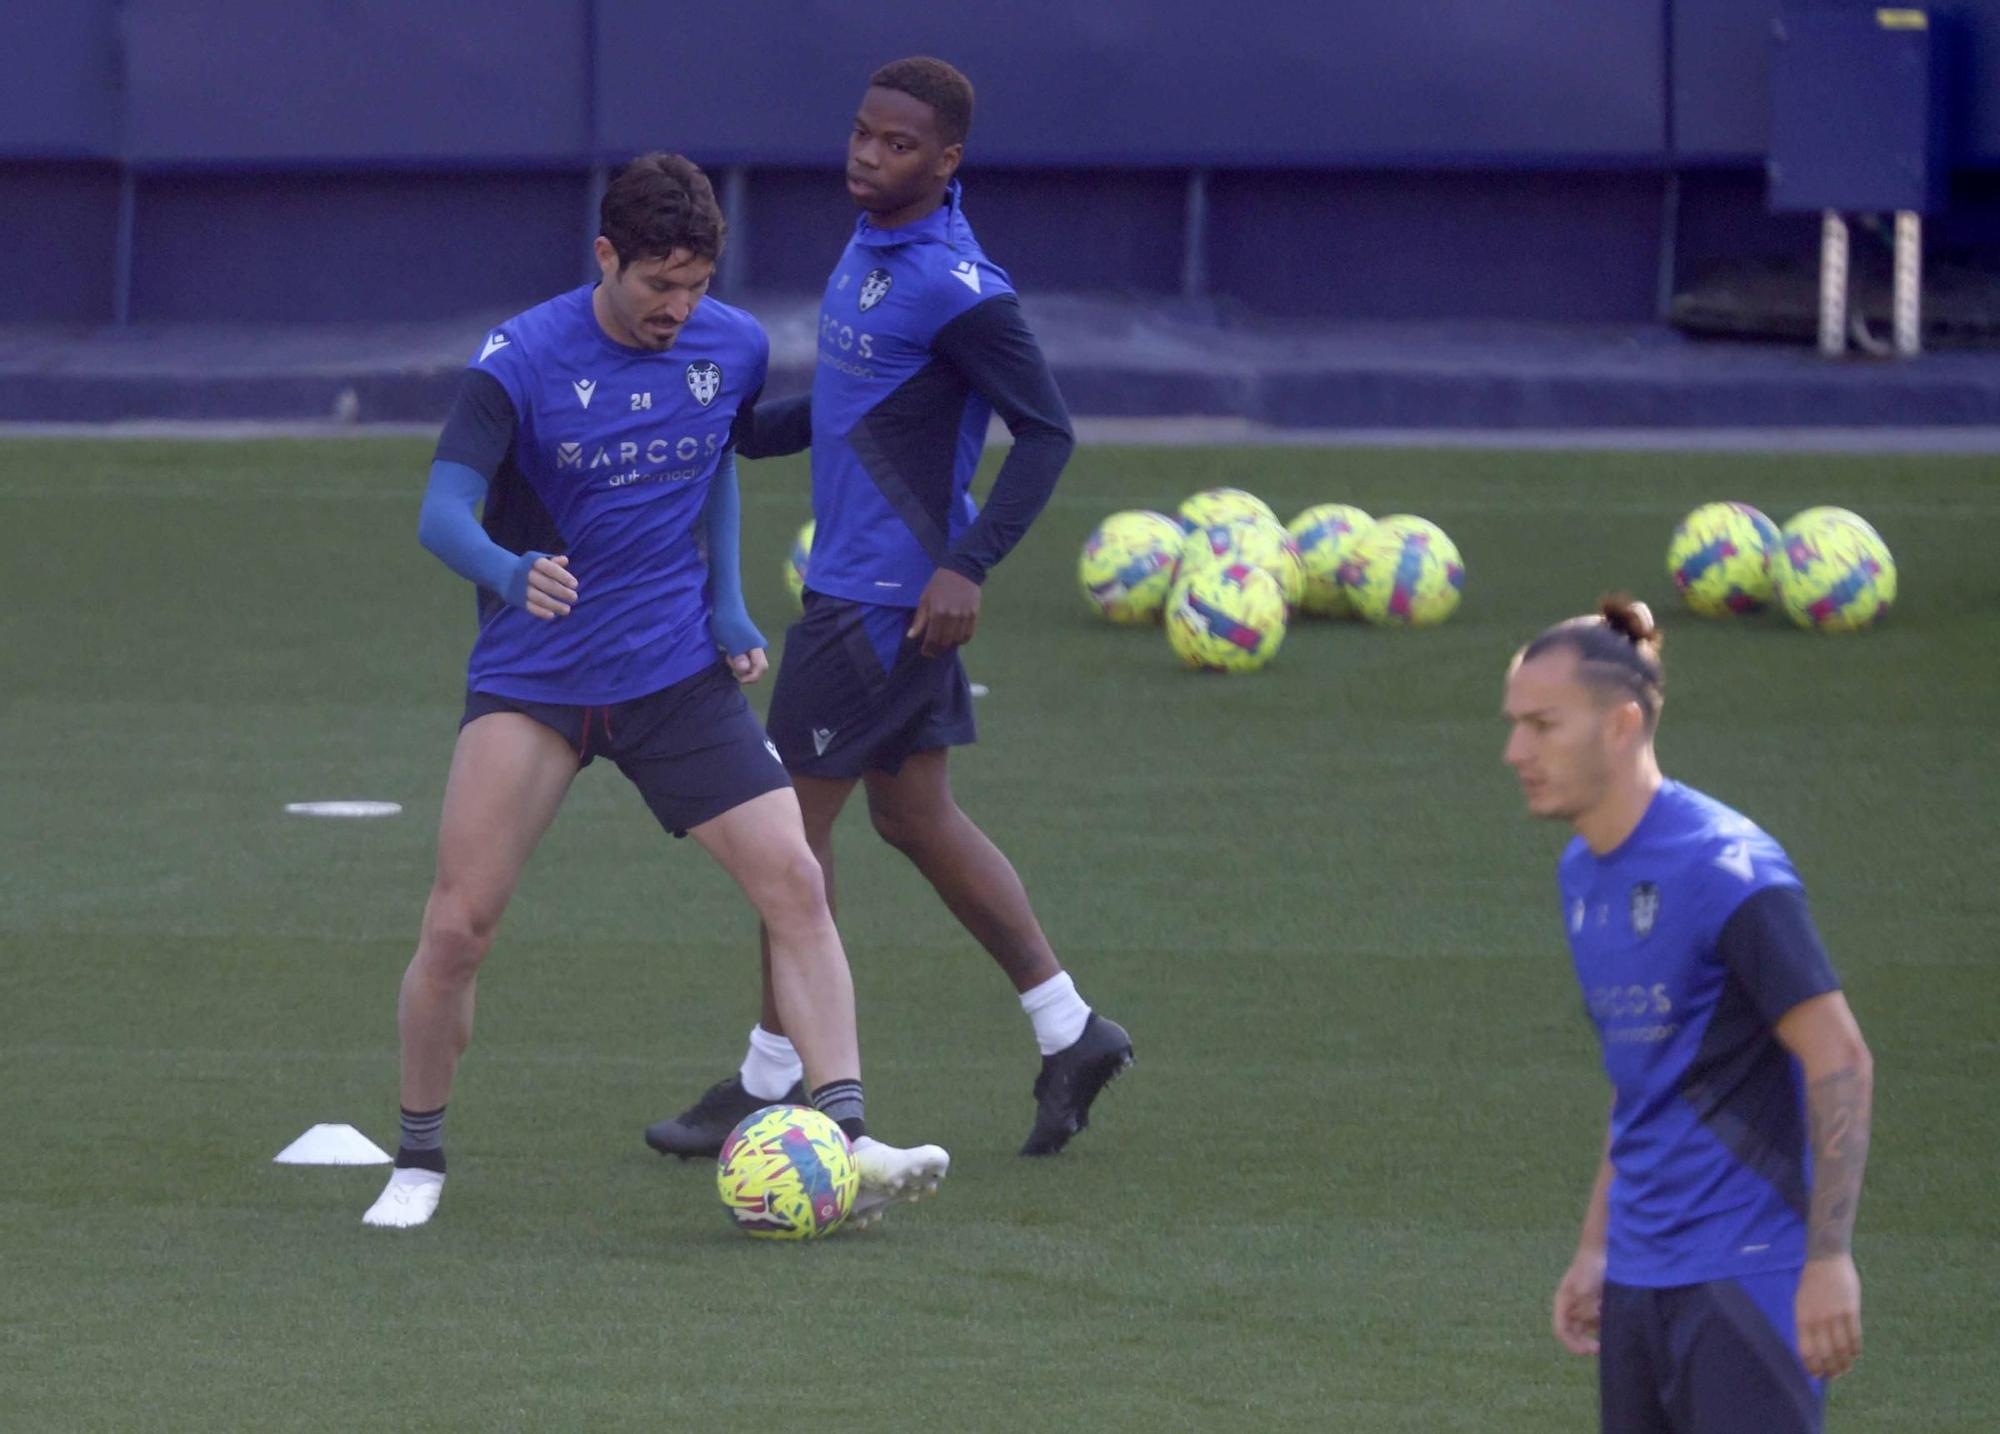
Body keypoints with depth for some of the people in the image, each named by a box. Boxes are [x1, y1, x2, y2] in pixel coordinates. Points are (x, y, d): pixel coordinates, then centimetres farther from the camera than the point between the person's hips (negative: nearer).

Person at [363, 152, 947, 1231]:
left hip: (677, 673, 3)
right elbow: (441, 513, -20)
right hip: (531, 682, -3)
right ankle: (418, 1161, 12)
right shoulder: (520, 361, -14)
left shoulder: (732, 349, 0)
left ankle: (846, 1143, -11)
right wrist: (509, 571, -42)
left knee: (795, 884, -11)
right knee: (455, 929, -8)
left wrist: (726, 597, 9)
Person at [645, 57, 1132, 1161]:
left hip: (887, 600, -10)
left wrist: (969, 567, -23)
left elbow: (1046, 431, -18)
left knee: (794, 826, -2)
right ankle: (1069, 1035, 20)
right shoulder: (871, 245, 10)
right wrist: (738, 428, 15)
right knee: (916, 820, 14)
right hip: (854, 574, 10)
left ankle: (767, 1083, 9)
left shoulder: (956, 290, -20)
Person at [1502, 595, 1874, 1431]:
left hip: (1749, 1270, -8)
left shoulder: (1728, 871, -15)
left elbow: (1841, 1064, -16)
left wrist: (1829, 1259, -20)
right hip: (1640, 1276, 8)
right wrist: (1596, 1249, 20)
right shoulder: (1583, 875, 12)